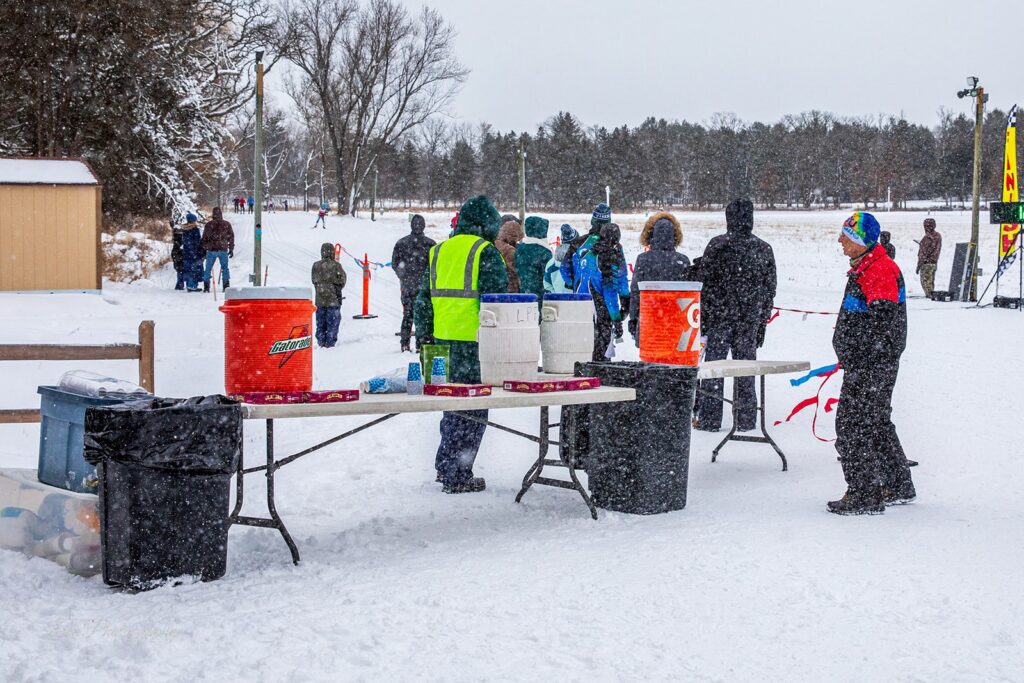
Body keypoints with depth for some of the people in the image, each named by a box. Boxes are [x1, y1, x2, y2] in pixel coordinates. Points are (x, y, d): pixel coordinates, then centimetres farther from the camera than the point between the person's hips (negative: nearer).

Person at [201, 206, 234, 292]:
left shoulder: (209, 225, -3)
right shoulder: (227, 224, 1)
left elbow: (204, 238, 1)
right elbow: (231, 237, 6)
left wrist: (204, 249, 11)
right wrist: (231, 249, 14)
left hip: (211, 250, -1)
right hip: (223, 250, 1)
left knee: (208, 269, 9)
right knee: (225, 268, 11)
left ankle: (206, 286, 6)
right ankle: (226, 285, 5)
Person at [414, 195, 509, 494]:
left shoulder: (439, 251, 14)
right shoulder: (485, 252, -8)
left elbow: (423, 297, 17)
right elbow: (496, 298, -13)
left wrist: (423, 334, 23)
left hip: (444, 337, 7)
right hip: (474, 340, -7)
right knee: (472, 404, 0)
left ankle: (445, 466, 26)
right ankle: (457, 476, 2)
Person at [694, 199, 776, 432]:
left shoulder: (718, 245, -7)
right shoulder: (764, 249, 4)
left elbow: (704, 282, -7)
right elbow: (770, 290, 9)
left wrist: (702, 318, 1)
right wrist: (762, 323, 15)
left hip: (719, 316, -3)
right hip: (750, 319, 3)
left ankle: (709, 420, 2)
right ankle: (745, 420, 13)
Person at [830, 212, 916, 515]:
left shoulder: (881, 270, -18)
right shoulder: (863, 268, 16)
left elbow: (882, 324, -24)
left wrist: (859, 367, -25)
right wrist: (851, 359, 29)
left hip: (873, 366, -11)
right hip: (863, 364, 11)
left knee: (853, 426, -8)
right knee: (877, 424, 18)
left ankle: (863, 495, -2)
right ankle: (898, 488, 29)